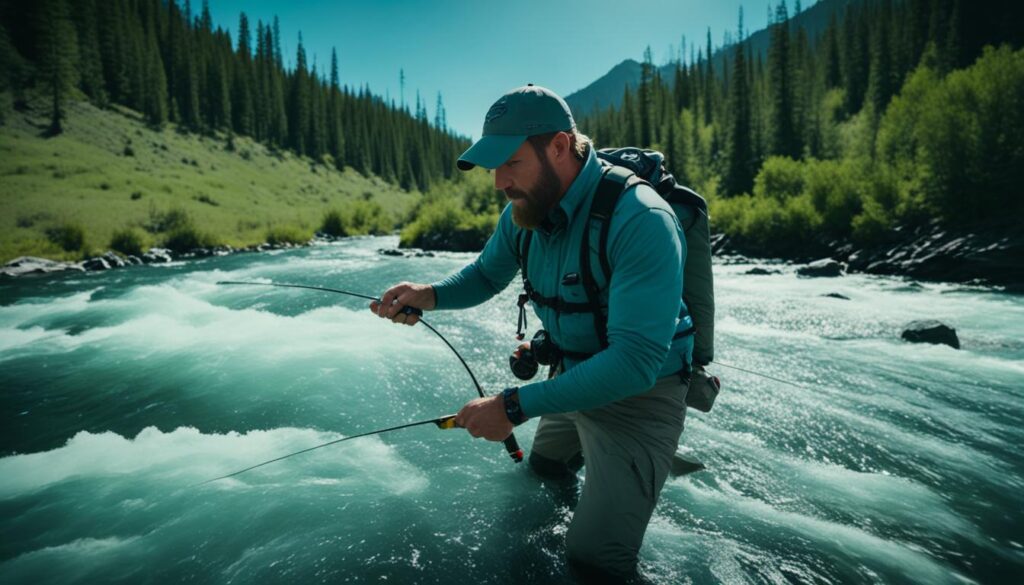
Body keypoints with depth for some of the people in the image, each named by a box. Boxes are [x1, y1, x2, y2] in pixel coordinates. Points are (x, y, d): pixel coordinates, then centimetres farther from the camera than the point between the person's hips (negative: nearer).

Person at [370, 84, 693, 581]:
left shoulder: (640, 221, -34)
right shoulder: (525, 210, -9)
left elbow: (635, 361, -37)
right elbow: (486, 275, 7)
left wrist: (515, 406, -37)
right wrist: (427, 295, -15)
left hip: (640, 388, -7)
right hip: (572, 372, 8)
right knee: (543, 468, 29)